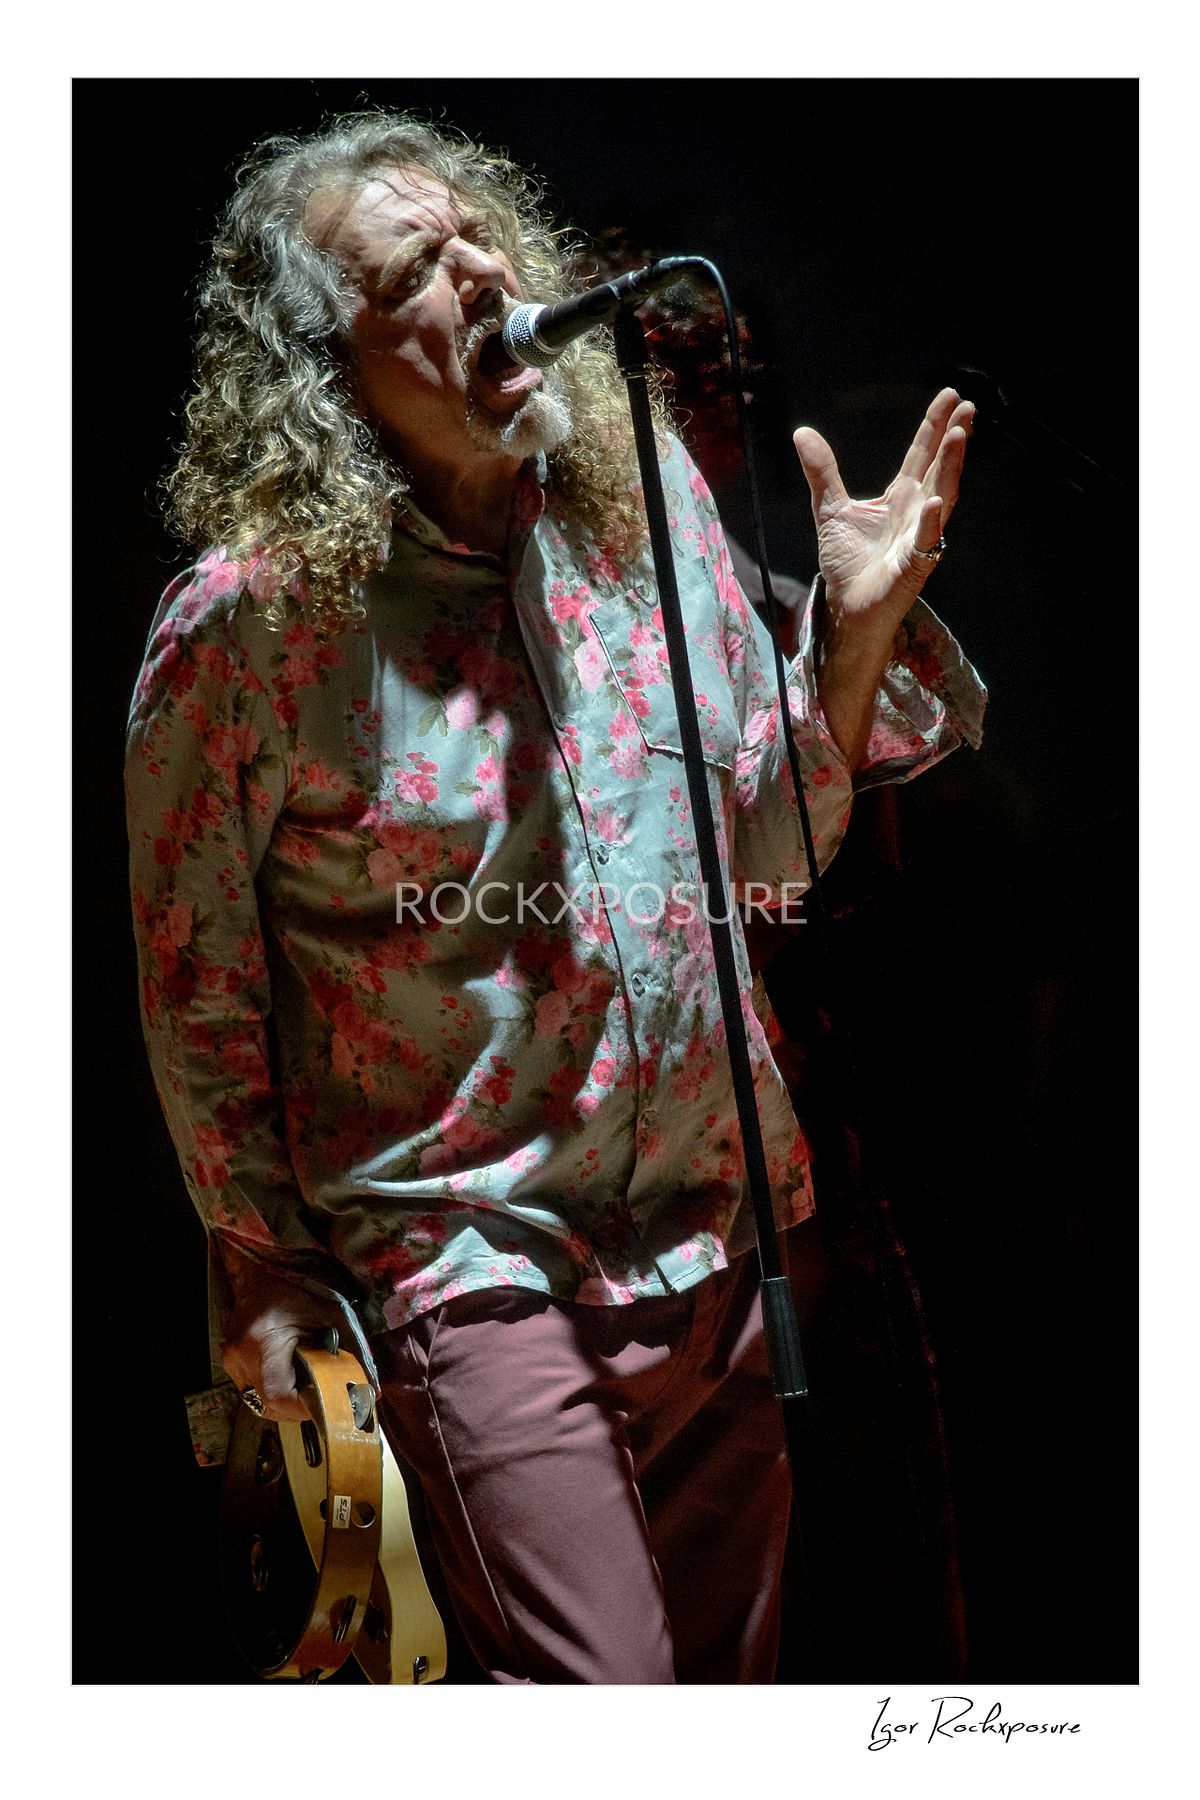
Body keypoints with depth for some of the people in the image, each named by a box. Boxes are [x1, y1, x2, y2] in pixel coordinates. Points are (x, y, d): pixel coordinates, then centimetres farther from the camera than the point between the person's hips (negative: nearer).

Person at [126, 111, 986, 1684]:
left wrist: (860, 628, -8)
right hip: (478, 1268, -5)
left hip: (726, 1239, 6)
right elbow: (196, 981, -4)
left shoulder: (642, 487, -1)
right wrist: (264, 1275, 4)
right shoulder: (249, 623, -16)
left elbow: (764, 851, 7)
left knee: (732, 1665, 20)